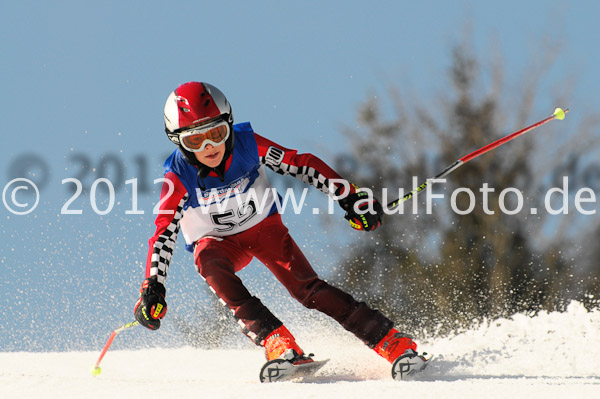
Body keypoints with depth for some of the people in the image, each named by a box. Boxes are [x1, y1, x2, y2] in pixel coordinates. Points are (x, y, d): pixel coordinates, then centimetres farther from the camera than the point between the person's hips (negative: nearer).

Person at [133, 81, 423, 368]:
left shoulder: (247, 144, -23)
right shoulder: (179, 176, -24)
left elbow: (302, 165, -14)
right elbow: (163, 234, -21)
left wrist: (350, 198, -14)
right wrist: (152, 288, -30)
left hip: (264, 226, 0)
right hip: (219, 243, 0)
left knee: (307, 288, -18)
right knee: (210, 263, -35)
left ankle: (395, 344, -18)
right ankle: (276, 341, -40)